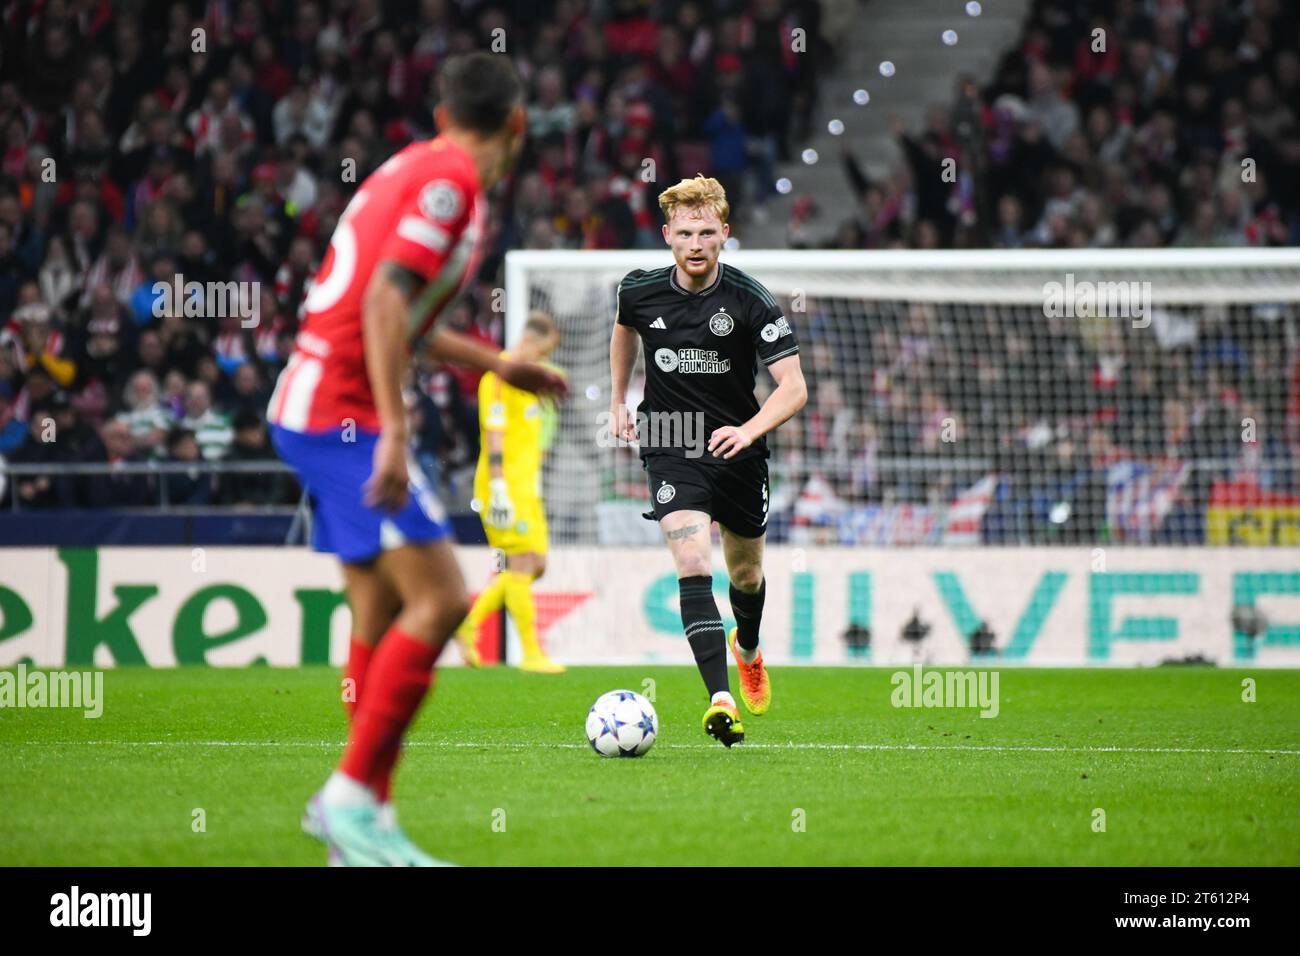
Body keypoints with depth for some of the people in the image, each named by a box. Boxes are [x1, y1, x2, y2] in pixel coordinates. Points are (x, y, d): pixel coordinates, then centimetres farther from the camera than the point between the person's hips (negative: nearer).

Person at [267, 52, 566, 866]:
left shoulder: (420, 168, 16)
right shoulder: (452, 180, -12)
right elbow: (386, 299, -23)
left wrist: (495, 364, 34)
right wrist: (393, 434, -27)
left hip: (312, 409, 10)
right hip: (343, 410, -10)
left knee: (384, 615, 10)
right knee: (442, 599, -13)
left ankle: (365, 819, 11)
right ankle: (352, 795, -12)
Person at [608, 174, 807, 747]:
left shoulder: (750, 301, -15)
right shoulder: (640, 292, -6)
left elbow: (793, 387, -17)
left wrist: (748, 431, -33)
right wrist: (618, 402, 20)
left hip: (737, 449, 0)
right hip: (670, 448, 0)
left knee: (745, 572, 18)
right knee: (692, 565, -21)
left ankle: (748, 649, 54)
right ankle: (721, 700, -29)